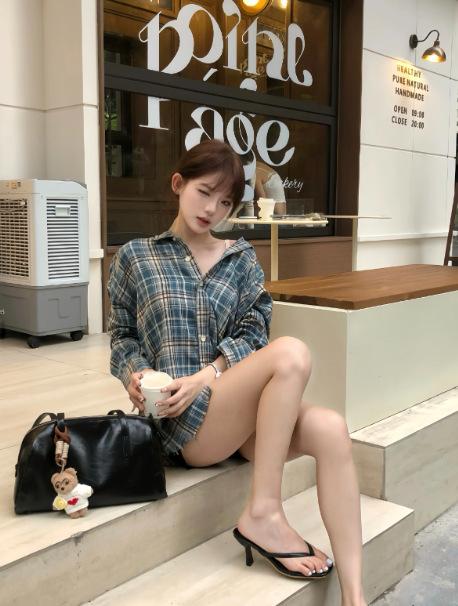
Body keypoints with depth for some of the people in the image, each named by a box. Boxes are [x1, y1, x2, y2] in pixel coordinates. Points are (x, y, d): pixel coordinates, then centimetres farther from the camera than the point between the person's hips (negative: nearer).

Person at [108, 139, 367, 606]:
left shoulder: (241, 259, 13)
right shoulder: (135, 256, 9)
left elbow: (251, 335, 5)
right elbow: (122, 335, 11)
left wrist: (207, 375, -13)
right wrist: (135, 372, -12)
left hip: (240, 409, 4)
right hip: (180, 418, -3)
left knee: (329, 430, -28)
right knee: (291, 354, -30)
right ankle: (262, 514, -23)